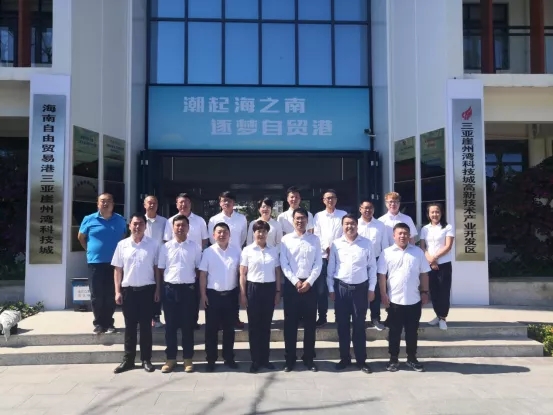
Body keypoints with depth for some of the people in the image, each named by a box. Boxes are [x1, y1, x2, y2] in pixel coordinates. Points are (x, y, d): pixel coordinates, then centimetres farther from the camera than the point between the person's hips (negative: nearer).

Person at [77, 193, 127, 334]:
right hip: (96, 262, -1)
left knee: (111, 294, 6)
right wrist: (90, 250, 10)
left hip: (114, 262, 1)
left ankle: (109, 322, 16)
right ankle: (99, 323, 14)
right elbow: (81, 237, 13)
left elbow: (124, 237, 17)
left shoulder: (120, 220, 4)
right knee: (96, 295, 4)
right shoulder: (89, 219, 0)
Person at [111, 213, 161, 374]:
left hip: (147, 289, -1)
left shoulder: (153, 245, 0)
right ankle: (128, 359, 17)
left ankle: (146, 359, 14)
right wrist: (117, 291, -1)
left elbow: (156, 268, 3)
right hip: (128, 290, 1)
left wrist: (157, 289, -2)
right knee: (130, 326, 8)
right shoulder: (122, 245, 3)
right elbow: (118, 270, 5)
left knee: (146, 326, 5)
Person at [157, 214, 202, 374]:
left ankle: (188, 359, 17)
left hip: (188, 289, 0)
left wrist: (198, 289, 0)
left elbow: (198, 269, 6)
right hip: (170, 289, 1)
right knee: (170, 325, 7)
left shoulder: (195, 247, 3)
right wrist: (161, 289, 2)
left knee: (188, 325, 6)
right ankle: (171, 358, 18)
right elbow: (160, 269, 7)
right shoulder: (166, 247, 4)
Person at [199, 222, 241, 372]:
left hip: (231, 294, 1)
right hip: (213, 294, -1)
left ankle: (229, 358, 24)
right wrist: (203, 294, -6)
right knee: (211, 329, 6)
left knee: (229, 328, 11)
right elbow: (203, 275, -2)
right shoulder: (208, 252, -3)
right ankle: (211, 360, 17)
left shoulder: (236, 250, 0)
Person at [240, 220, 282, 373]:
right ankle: (255, 360, 14)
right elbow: (242, 274, -1)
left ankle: (265, 358, 21)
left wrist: (278, 291, 5)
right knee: (254, 325, 5)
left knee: (266, 325, 10)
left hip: (270, 288, 2)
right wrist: (242, 294, -5)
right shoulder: (247, 250, -1)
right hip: (253, 288, -2)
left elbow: (277, 272, 9)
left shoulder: (273, 250, 6)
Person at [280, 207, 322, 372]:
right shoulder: (286, 239, 3)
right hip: (291, 284, -1)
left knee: (310, 323, 6)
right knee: (290, 323, 4)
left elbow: (318, 263, 1)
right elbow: (283, 264, -2)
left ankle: (308, 358, 19)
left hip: (309, 284, 1)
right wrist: (295, 282, -10)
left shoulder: (314, 239, 6)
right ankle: (290, 359, 15)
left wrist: (309, 281, -10)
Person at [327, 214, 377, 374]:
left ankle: (361, 360, 17)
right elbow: (331, 268, 5)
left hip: (361, 288, -1)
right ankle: (344, 358, 21)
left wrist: (371, 289, 0)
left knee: (359, 325, 6)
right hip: (341, 288, 1)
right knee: (342, 325, 8)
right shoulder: (336, 244, 1)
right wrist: (331, 289, 3)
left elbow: (372, 267, 3)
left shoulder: (367, 243, 0)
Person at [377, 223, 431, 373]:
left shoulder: (418, 252, 3)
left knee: (412, 331, 13)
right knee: (394, 332, 8)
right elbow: (382, 275, -3)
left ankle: (412, 358, 26)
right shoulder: (387, 253, -4)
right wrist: (383, 294, -7)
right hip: (395, 300, -2)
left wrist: (424, 292, 5)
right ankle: (393, 359, 20)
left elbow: (424, 274, 8)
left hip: (414, 300, 2)